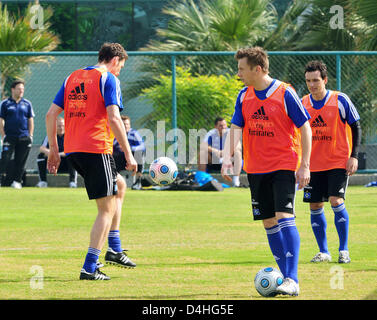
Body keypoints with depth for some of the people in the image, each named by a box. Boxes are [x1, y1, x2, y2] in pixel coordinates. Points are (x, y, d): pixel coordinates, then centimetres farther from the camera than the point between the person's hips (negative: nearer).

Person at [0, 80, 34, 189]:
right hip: (9, 137, -2)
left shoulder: (27, 103, 11)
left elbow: (31, 120, 13)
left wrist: (30, 136, 5)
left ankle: (17, 181, 9)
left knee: (20, 161, 2)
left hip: (23, 138, 2)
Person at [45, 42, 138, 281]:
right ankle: (89, 268, -8)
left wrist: (54, 149, 17)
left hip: (73, 151, 8)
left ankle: (114, 248, 21)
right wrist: (128, 154, -12)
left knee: (120, 186, 26)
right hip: (97, 149, -8)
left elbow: (51, 114, 13)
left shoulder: (72, 78, 17)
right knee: (107, 208, -1)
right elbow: (114, 119, -14)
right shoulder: (108, 79, -4)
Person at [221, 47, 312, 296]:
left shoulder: (284, 93, -10)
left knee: (284, 217, -18)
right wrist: (227, 158, -13)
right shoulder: (244, 96, 6)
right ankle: (286, 278, 13)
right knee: (269, 222, 5)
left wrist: (305, 165, -11)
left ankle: (293, 281, -21)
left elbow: (305, 128, -6)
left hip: (284, 166, -6)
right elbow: (235, 129, 3)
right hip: (256, 169, 6)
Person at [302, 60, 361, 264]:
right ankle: (323, 251, 13)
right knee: (315, 206, 2)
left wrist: (354, 156, -9)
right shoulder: (303, 104, 4)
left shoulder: (340, 101, -8)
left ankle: (344, 249, -5)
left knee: (336, 202, -16)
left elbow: (356, 127, -1)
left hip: (338, 162, -4)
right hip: (313, 164, 4)